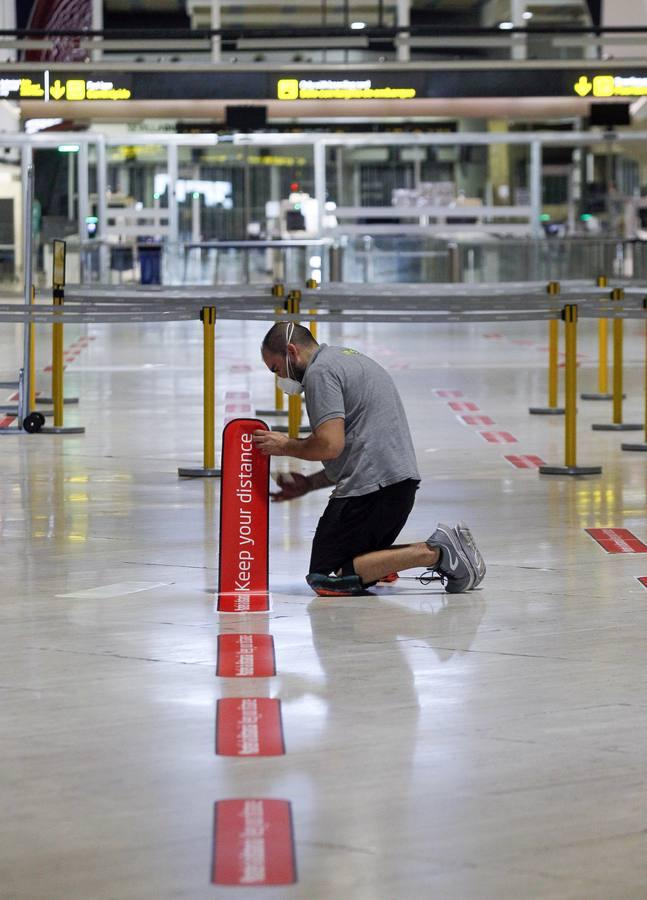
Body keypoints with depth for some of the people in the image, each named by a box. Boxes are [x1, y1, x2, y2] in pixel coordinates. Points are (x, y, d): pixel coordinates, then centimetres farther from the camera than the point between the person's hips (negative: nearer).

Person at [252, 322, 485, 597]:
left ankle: (433, 553, -17)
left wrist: (286, 446, 0)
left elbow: (330, 445, -19)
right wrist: (309, 483, 24)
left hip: (371, 488, -10)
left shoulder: (319, 372, -8)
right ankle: (442, 551, 1)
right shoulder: (350, 358, 25)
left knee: (324, 578, -7)